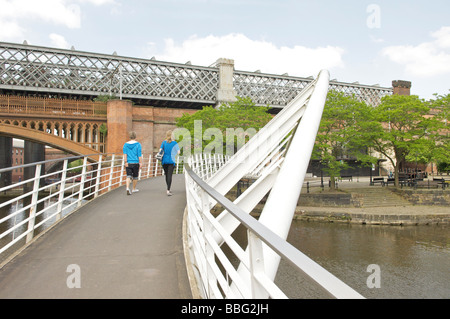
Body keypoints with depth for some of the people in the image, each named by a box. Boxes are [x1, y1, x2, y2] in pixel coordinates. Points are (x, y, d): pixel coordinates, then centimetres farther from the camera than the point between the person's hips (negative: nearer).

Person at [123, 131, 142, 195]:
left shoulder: (126, 144, 5)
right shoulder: (138, 144, -4)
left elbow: (125, 154, -4)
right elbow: (139, 154, -8)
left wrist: (126, 162, -7)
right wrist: (140, 163, -5)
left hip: (128, 163, 2)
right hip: (135, 163, -2)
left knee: (128, 176, 1)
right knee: (135, 176, 13)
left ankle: (127, 188, -21)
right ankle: (134, 189, 25)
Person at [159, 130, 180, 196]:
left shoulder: (164, 142, 4)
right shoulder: (174, 143, -3)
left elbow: (160, 150, 0)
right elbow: (178, 152, -3)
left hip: (164, 160, 3)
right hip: (171, 161, -3)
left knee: (166, 175, 14)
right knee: (169, 175, -8)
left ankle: (168, 189, 24)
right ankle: (168, 190, -18)